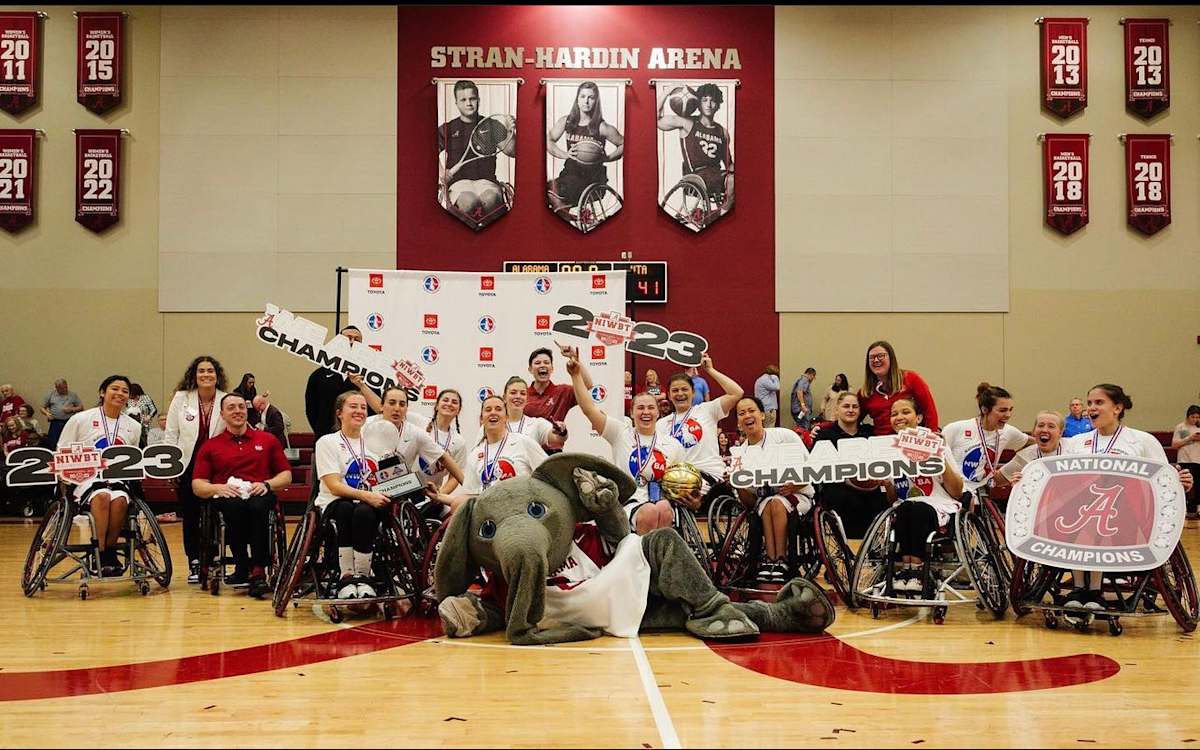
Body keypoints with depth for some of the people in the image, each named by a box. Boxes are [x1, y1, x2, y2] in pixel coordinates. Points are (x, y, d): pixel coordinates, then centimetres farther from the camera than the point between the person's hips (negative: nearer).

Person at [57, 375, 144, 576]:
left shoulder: (133, 427, 14)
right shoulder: (80, 420, 3)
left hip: (117, 480, 2)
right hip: (86, 479, -2)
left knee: (120, 500, -33)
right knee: (102, 496, -36)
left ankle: (109, 550, -18)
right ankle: (102, 553, -28)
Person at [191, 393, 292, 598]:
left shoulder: (267, 440, 21)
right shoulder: (210, 447, 19)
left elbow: (286, 475, 17)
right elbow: (197, 485, 12)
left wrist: (266, 484, -3)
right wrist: (218, 488, -9)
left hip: (259, 496, 0)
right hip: (227, 497, 0)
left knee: (258, 506, -38)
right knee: (235, 506, -38)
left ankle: (258, 571, -38)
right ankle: (242, 567, -24)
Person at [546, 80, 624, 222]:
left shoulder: (602, 127, -3)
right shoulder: (566, 121, 7)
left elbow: (624, 145, 4)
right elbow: (548, 141, 6)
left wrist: (605, 158, -9)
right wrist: (566, 154, -9)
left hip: (594, 176, -4)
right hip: (571, 171, 4)